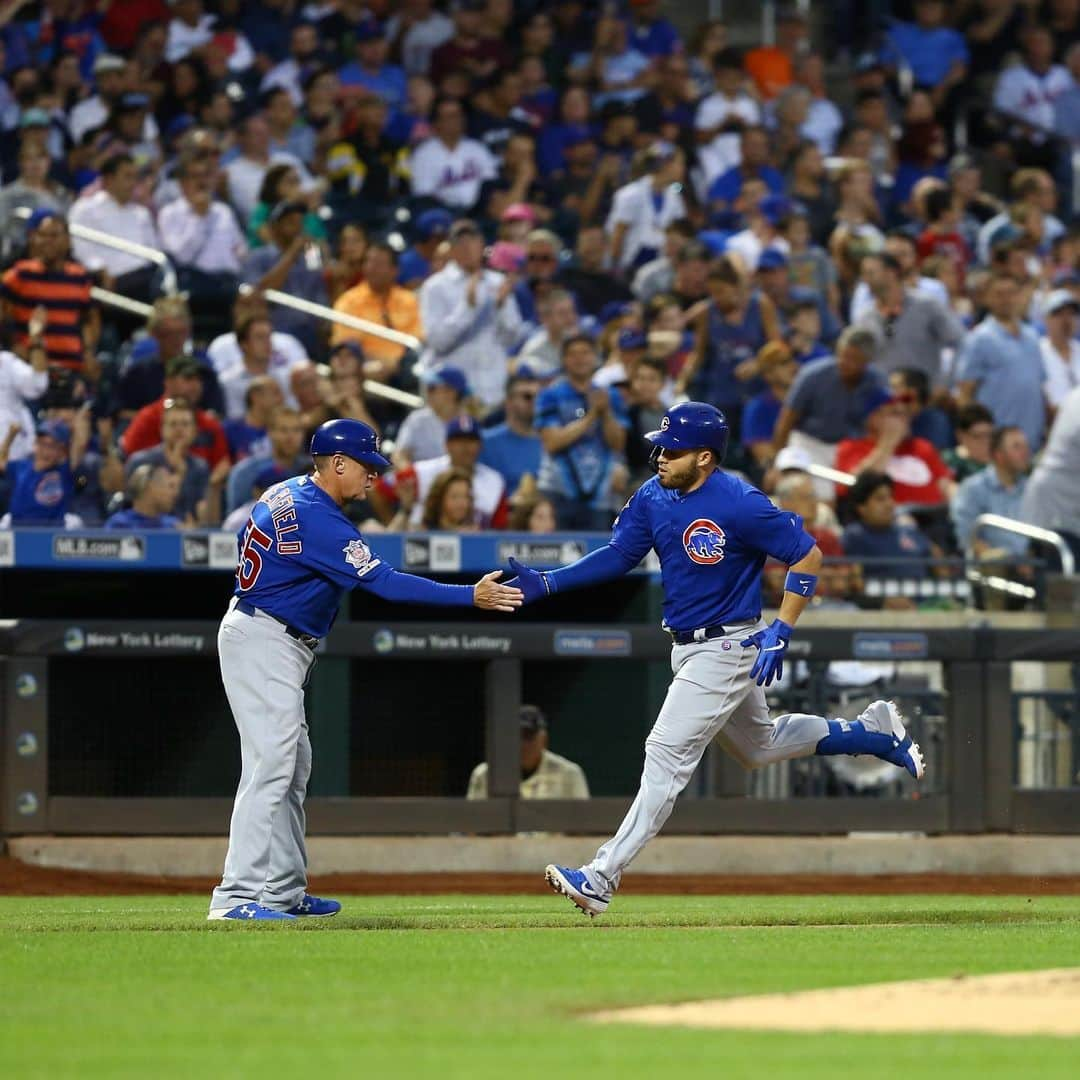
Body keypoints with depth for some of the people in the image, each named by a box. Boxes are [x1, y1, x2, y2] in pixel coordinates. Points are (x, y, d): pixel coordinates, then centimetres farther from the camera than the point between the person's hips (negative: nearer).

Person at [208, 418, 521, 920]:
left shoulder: (286, 493, 9)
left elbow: (247, 544, 23)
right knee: (272, 765, -15)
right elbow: (385, 582, -25)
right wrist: (471, 596, -25)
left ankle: (285, 892, 17)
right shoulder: (316, 517, -22)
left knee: (293, 767, 13)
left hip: (279, 645, 11)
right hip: (264, 642, -11)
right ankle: (238, 896, -21)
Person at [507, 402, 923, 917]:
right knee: (759, 746, 25)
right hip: (689, 649, 9)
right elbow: (617, 556, 4)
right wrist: (545, 583, -9)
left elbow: (808, 555, -15)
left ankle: (603, 878, -16)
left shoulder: (738, 503, -22)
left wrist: (780, 632, -20)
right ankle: (872, 730, 42)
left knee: (668, 753, -14)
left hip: (728, 648, -9)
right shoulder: (653, 496, -1)